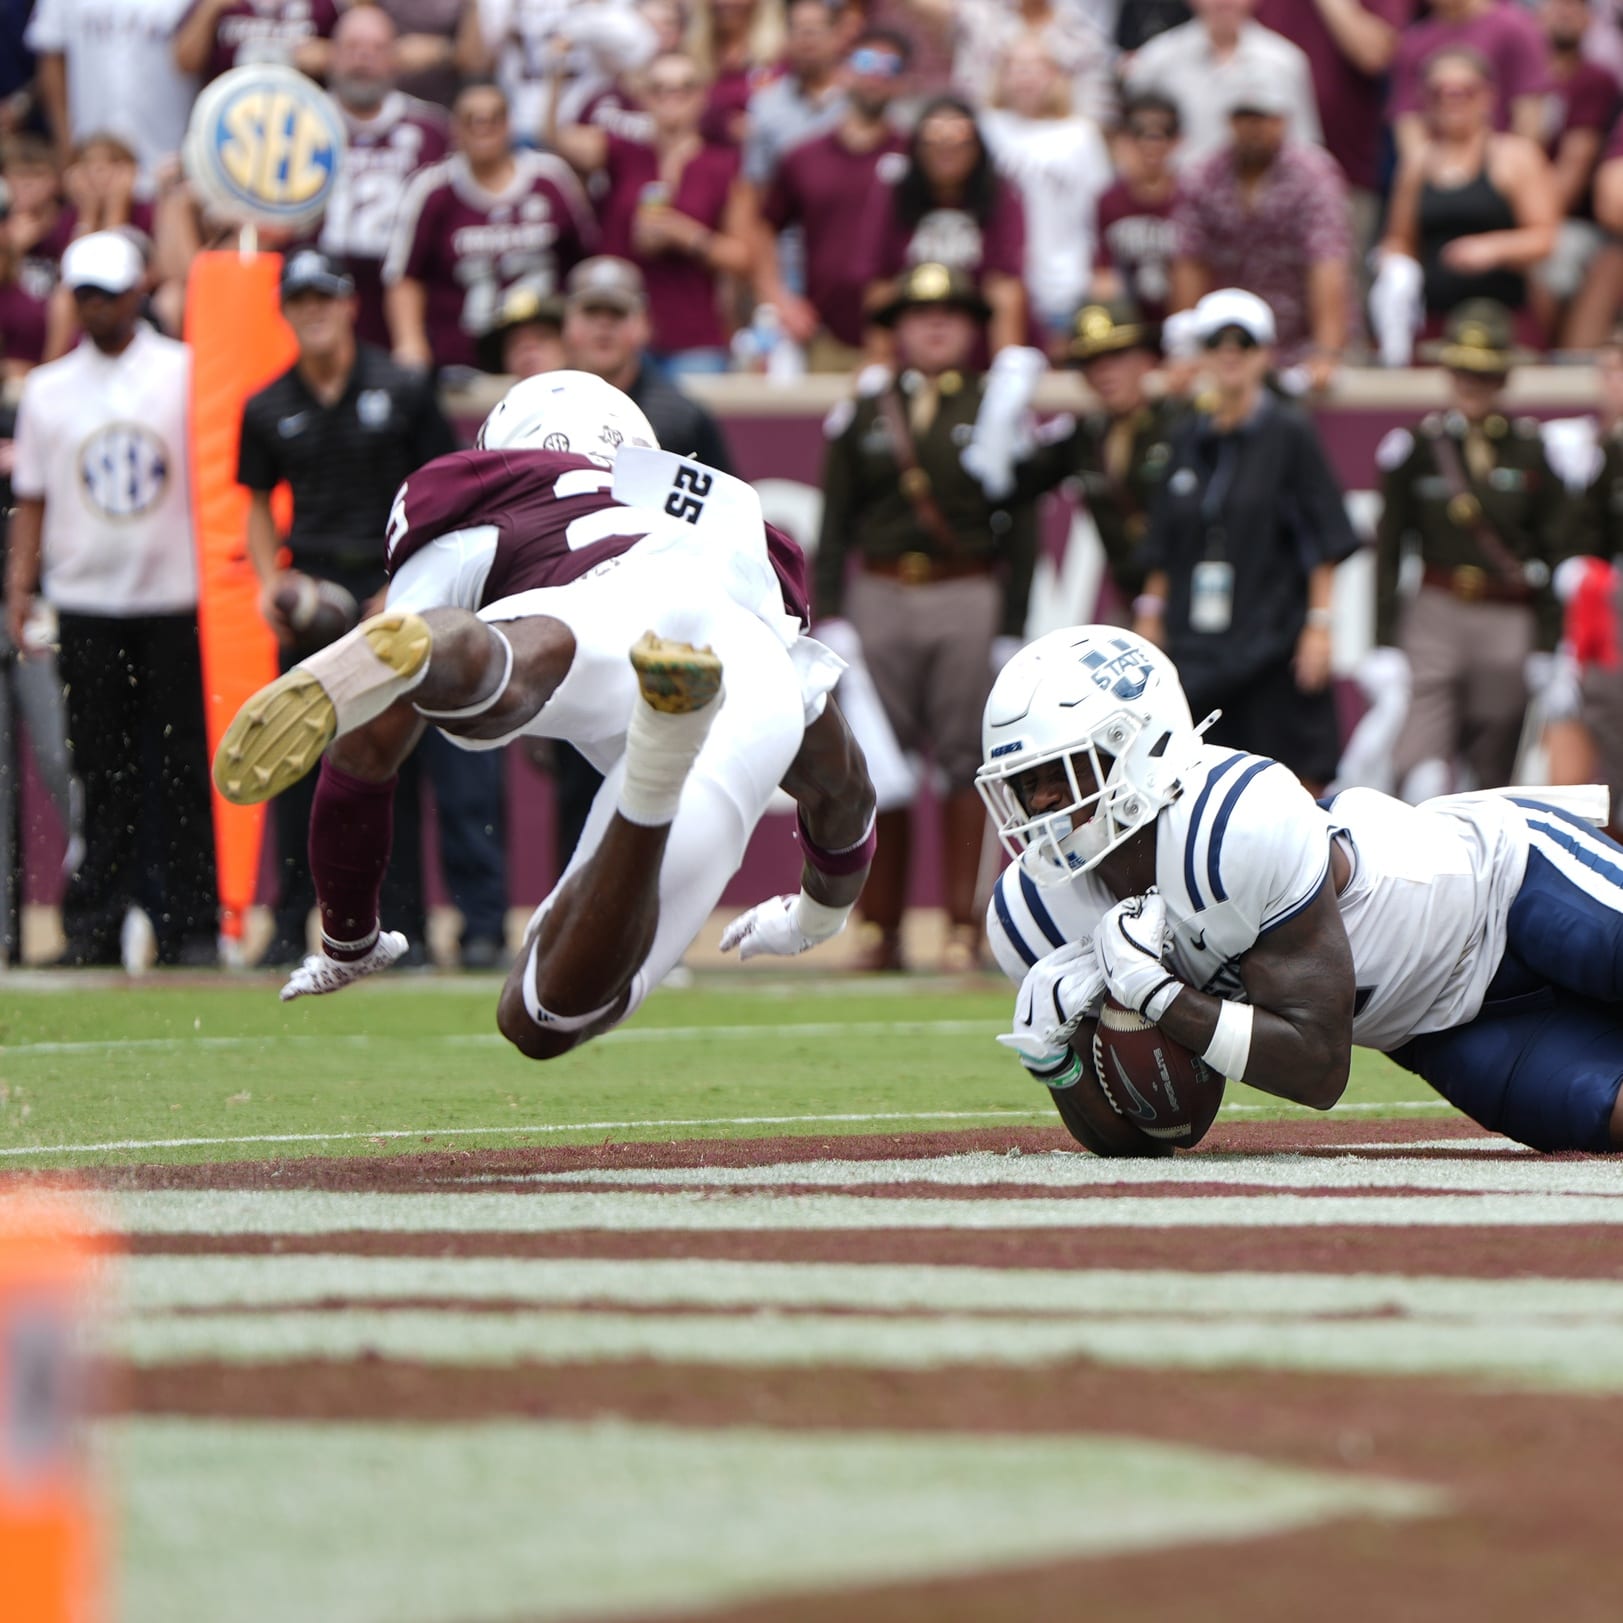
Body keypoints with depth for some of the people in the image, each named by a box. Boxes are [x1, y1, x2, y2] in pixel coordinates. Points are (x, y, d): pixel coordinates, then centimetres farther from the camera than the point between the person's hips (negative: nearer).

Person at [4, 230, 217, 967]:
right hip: (86, 601, 2)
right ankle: (98, 925, 6)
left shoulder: (187, 373, 3)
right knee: (101, 768, 2)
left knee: (182, 767, -1)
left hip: (173, 598, -2)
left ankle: (192, 924, 3)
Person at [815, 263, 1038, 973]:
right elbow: (835, 521, 9)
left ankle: (963, 926, 0)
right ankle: (882, 931, 5)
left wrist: (1012, 628, -2)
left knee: (965, 760, -3)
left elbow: (1020, 532, 4)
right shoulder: (863, 413, 10)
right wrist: (830, 615, -1)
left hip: (968, 600, -1)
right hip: (879, 595, 1)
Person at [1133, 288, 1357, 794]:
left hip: (1271, 635, -4)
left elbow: (1323, 541, -4)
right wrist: (1151, 615, 12)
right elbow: (1165, 543, 17)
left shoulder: (1290, 433, -2)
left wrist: (1319, 623, -10)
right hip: (1197, 646, 4)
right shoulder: (1190, 436, 12)